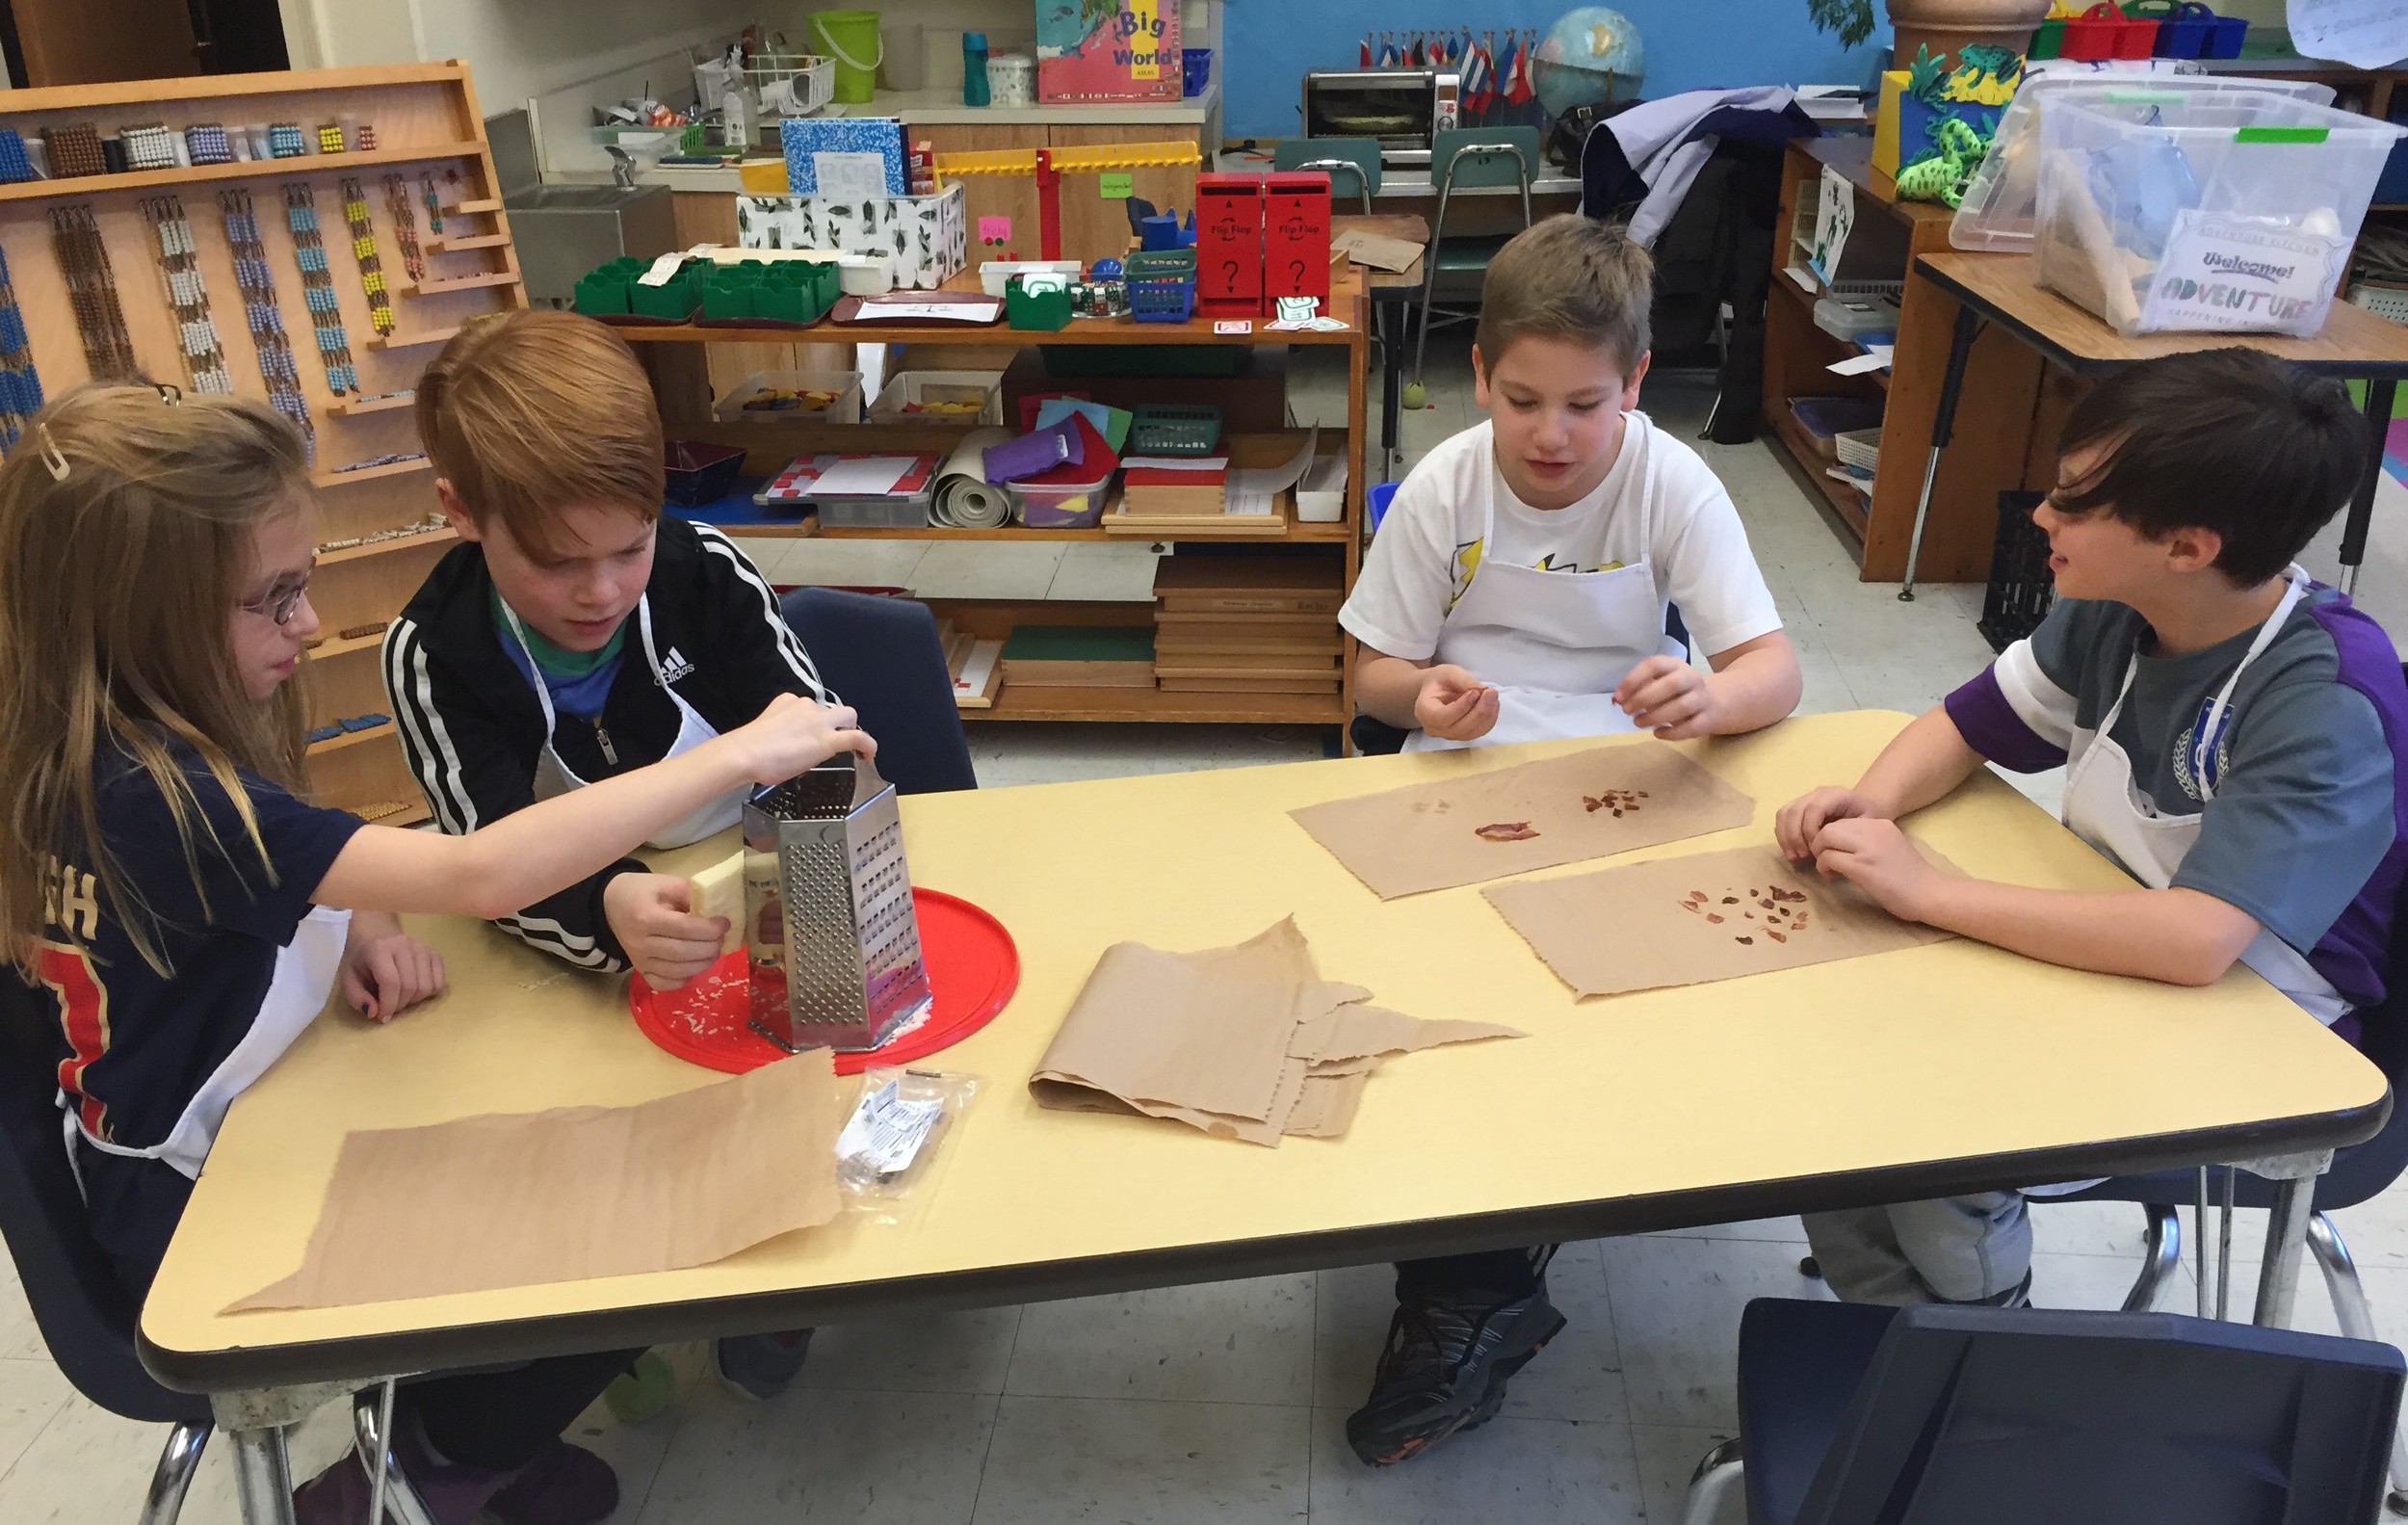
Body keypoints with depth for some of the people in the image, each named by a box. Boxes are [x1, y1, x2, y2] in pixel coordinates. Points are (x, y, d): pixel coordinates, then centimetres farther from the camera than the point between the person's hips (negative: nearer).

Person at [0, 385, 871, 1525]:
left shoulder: (112, 751, -5)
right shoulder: (153, 797, -34)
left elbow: (266, 896, 11)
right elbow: (480, 877, -41)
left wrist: (354, 929, -12)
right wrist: (736, 755, -38)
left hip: (230, 1134, 9)